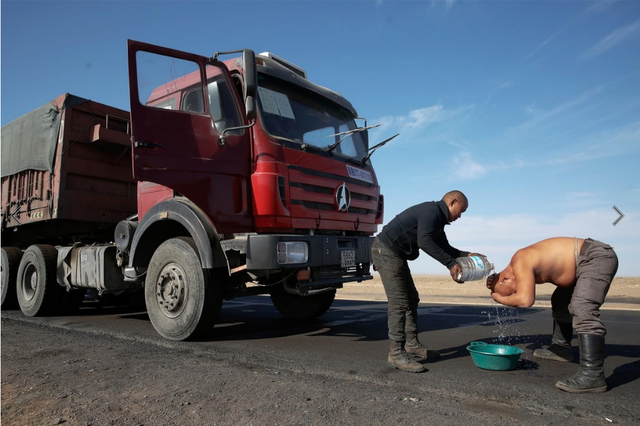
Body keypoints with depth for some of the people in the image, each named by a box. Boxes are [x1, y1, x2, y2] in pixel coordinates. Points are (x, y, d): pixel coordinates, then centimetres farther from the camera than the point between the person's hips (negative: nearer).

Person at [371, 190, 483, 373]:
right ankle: (396, 353, -9)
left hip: (396, 255, 11)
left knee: (411, 299, 15)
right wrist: (450, 264, -26)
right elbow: (424, 242, -28)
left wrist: (466, 255, 6)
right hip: (386, 251, -11)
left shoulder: (438, 219, 17)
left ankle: (412, 344, 25)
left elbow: (444, 248, 20)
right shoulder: (432, 211, -15)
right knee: (399, 302, -13)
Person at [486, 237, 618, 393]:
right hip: (586, 261, 11)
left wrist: (500, 298, -17)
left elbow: (525, 300, -36)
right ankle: (560, 349, 37)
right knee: (560, 300, 23)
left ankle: (593, 375, -29)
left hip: (597, 257, -11)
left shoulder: (520, 263, -25)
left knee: (583, 309, -25)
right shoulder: (521, 263, 5)